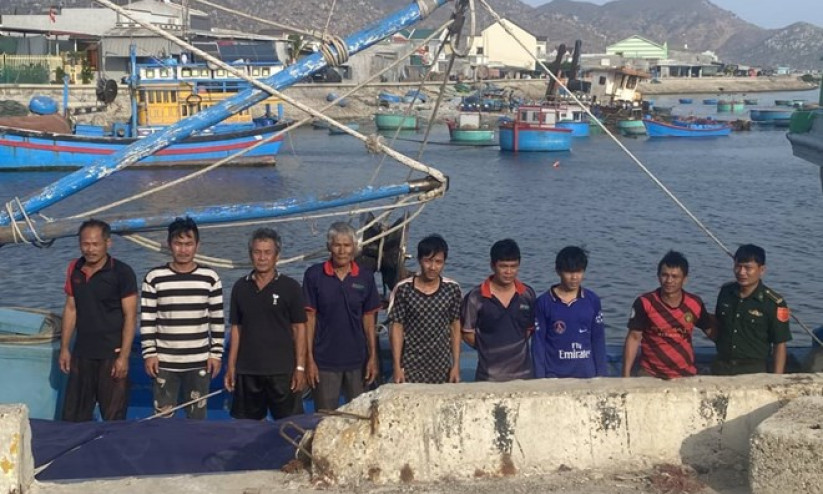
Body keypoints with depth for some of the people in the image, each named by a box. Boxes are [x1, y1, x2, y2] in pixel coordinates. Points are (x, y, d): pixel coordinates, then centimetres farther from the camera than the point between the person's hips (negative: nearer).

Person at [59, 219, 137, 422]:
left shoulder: (122, 273, -11)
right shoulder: (74, 269, 6)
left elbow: (130, 316, -11)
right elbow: (70, 309, 13)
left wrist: (124, 357, -16)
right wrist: (64, 348, 10)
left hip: (112, 354, -5)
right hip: (81, 354, 5)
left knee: (113, 419, 2)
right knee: (73, 418, 10)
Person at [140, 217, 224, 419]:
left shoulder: (210, 278, 1)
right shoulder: (154, 278, -2)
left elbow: (217, 320, 4)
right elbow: (147, 320, 0)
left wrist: (216, 353, 0)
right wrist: (149, 353, -5)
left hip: (199, 362, 1)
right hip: (164, 362, -1)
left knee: (197, 420, 7)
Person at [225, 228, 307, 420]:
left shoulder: (290, 287, -2)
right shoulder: (240, 287, 7)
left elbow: (299, 328, -1)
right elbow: (236, 328, 11)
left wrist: (300, 367, -7)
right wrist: (231, 366, 7)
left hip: (282, 370, -3)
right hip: (247, 371, 3)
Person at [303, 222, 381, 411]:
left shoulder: (365, 277, 2)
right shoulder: (314, 275, -4)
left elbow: (369, 319, 6)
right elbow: (309, 318, -3)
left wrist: (373, 357, 2)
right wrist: (309, 358, -7)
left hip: (357, 360, 2)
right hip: (325, 361, -2)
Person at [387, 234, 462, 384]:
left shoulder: (452, 288, -2)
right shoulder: (403, 289, -8)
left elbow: (455, 328, 4)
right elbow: (397, 328, -4)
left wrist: (456, 364, 2)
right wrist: (397, 367, -7)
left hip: (442, 366, 2)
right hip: (411, 366, -2)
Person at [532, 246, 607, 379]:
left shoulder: (592, 300, 3)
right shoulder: (544, 302, -4)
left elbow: (598, 339, 7)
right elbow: (538, 342, -2)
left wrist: (601, 374, 4)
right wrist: (540, 378, -5)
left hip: (587, 374, 2)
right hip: (554, 375, -2)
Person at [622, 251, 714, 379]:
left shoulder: (695, 304, -3)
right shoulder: (644, 303, -10)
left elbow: (711, 331, 12)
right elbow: (634, 338, -8)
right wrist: (626, 375, -12)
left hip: (686, 375, 2)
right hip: (650, 375, -2)